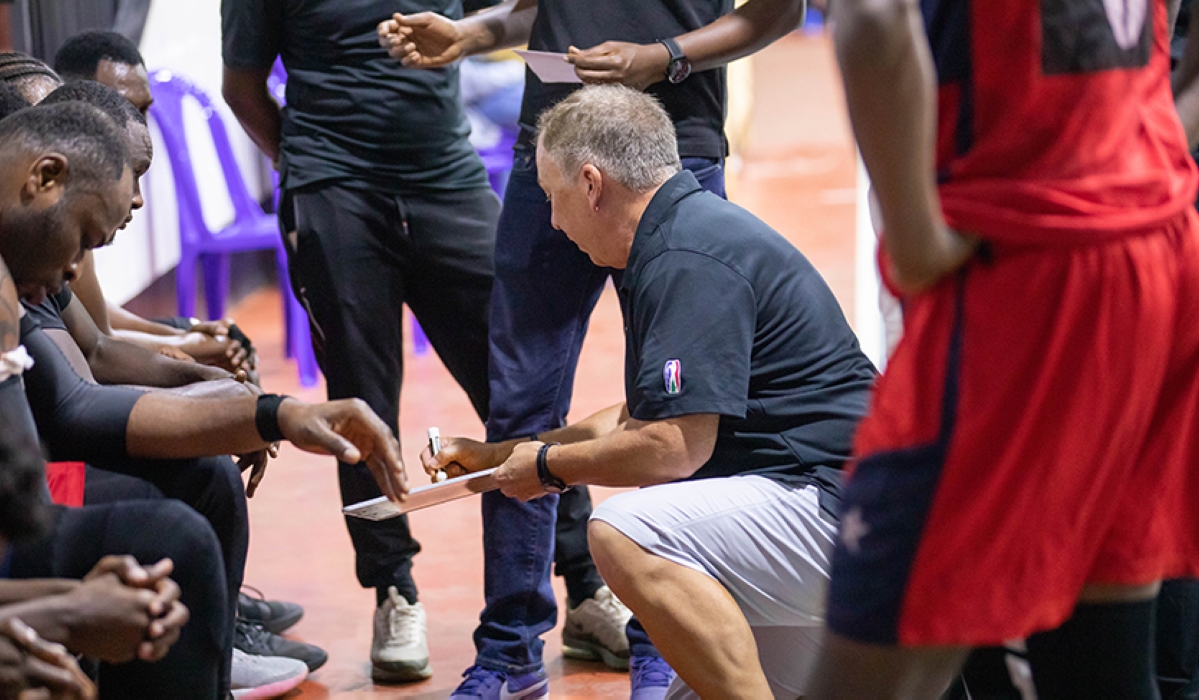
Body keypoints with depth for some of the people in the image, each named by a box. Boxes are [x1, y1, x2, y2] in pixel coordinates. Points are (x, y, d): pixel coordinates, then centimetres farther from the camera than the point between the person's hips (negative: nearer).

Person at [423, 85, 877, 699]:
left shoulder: (690, 259, -16)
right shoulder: (681, 241, 19)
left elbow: (674, 448, -22)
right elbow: (640, 420, 30)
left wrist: (549, 466, -3)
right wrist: (496, 457, 32)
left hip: (836, 505, -11)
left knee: (625, 535, -29)